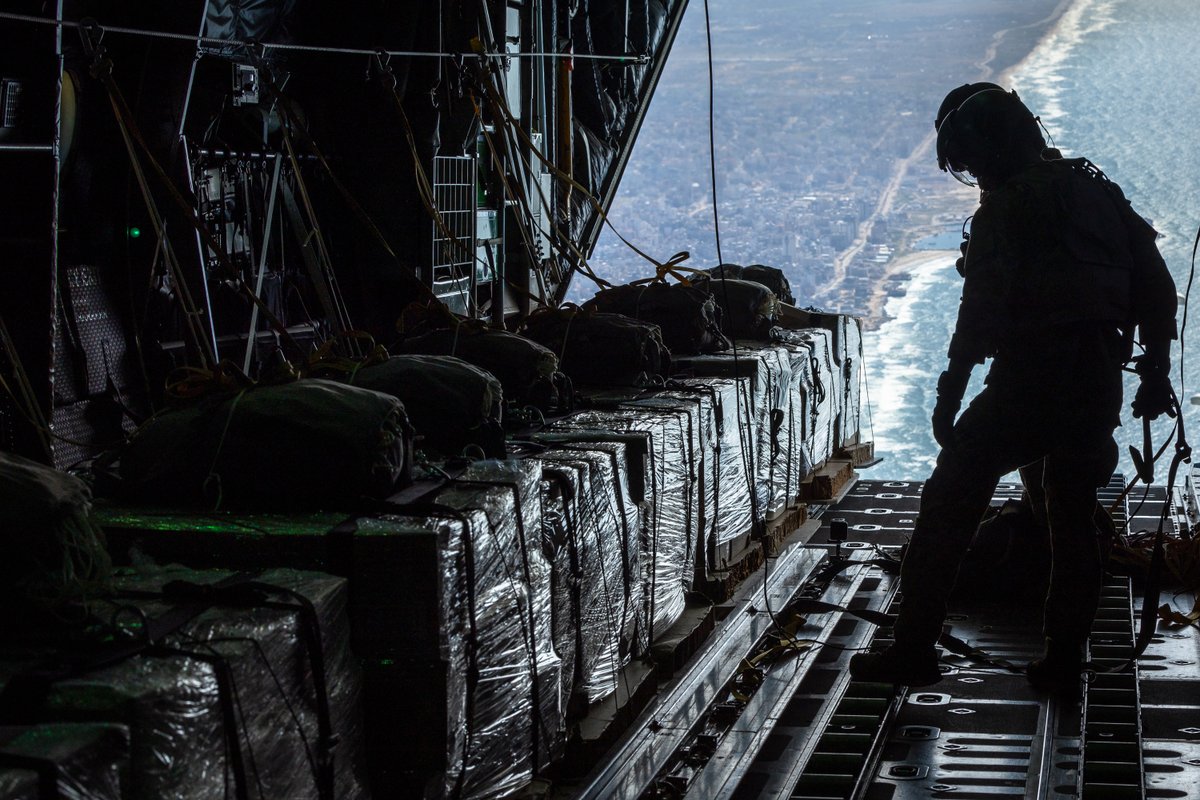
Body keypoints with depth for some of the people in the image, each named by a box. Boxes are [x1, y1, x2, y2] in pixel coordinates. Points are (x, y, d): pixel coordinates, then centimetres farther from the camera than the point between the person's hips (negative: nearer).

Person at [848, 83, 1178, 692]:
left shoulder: (1004, 211, -8)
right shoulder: (1098, 191, 14)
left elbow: (981, 316, -15)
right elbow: (1157, 286, 15)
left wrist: (949, 397, -11)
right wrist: (1155, 372, 18)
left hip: (1028, 381, -7)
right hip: (1100, 383, 7)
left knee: (948, 506, 2)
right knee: (1073, 515, 17)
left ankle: (913, 651, 1)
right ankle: (1063, 660, 18)